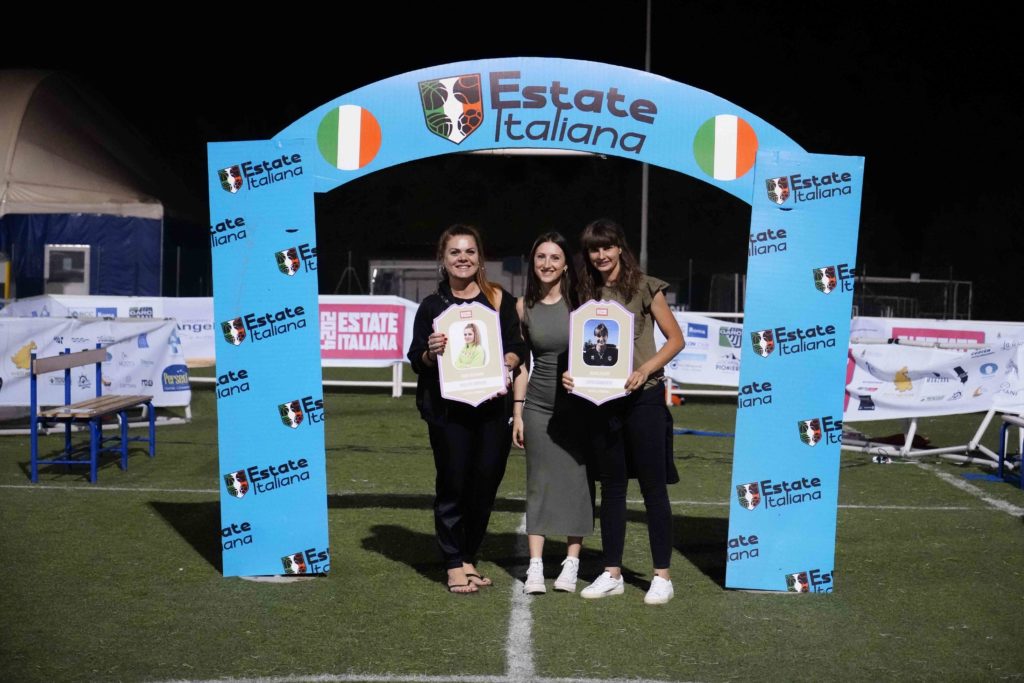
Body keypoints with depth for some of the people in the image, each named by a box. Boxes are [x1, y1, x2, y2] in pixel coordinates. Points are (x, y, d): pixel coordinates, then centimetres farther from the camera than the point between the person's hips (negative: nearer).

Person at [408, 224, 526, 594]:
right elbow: (416, 359, 6)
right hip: (447, 408, -2)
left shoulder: (500, 299, 7)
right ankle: (454, 565, 10)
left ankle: (468, 559, 21)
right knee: (453, 483, 0)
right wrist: (431, 352, -15)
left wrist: (507, 364, -12)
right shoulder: (432, 305, 6)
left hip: (493, 406, 2)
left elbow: (518, 346, 8)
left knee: (486, 481, 5)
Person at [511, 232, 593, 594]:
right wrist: (517, 412, 6)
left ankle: (571, 564, 12)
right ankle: (535, 566, 6)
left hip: (578, 404, -2)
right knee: (539, 482, 3)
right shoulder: (524, 306, 4)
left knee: (576, 480, 3)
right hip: (538, 405, 2)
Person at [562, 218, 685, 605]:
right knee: (612, 487, 11)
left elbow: (676, 339, -2)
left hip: (642, 397, -4)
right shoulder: (587, 295, 11)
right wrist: (571, 374, -5)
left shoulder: (644, 287, -2)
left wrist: (645, 369, -16)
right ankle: (612, 574, 19)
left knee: (653, 487, 0)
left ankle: (662, 576, 7)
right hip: (600, 400, 5)